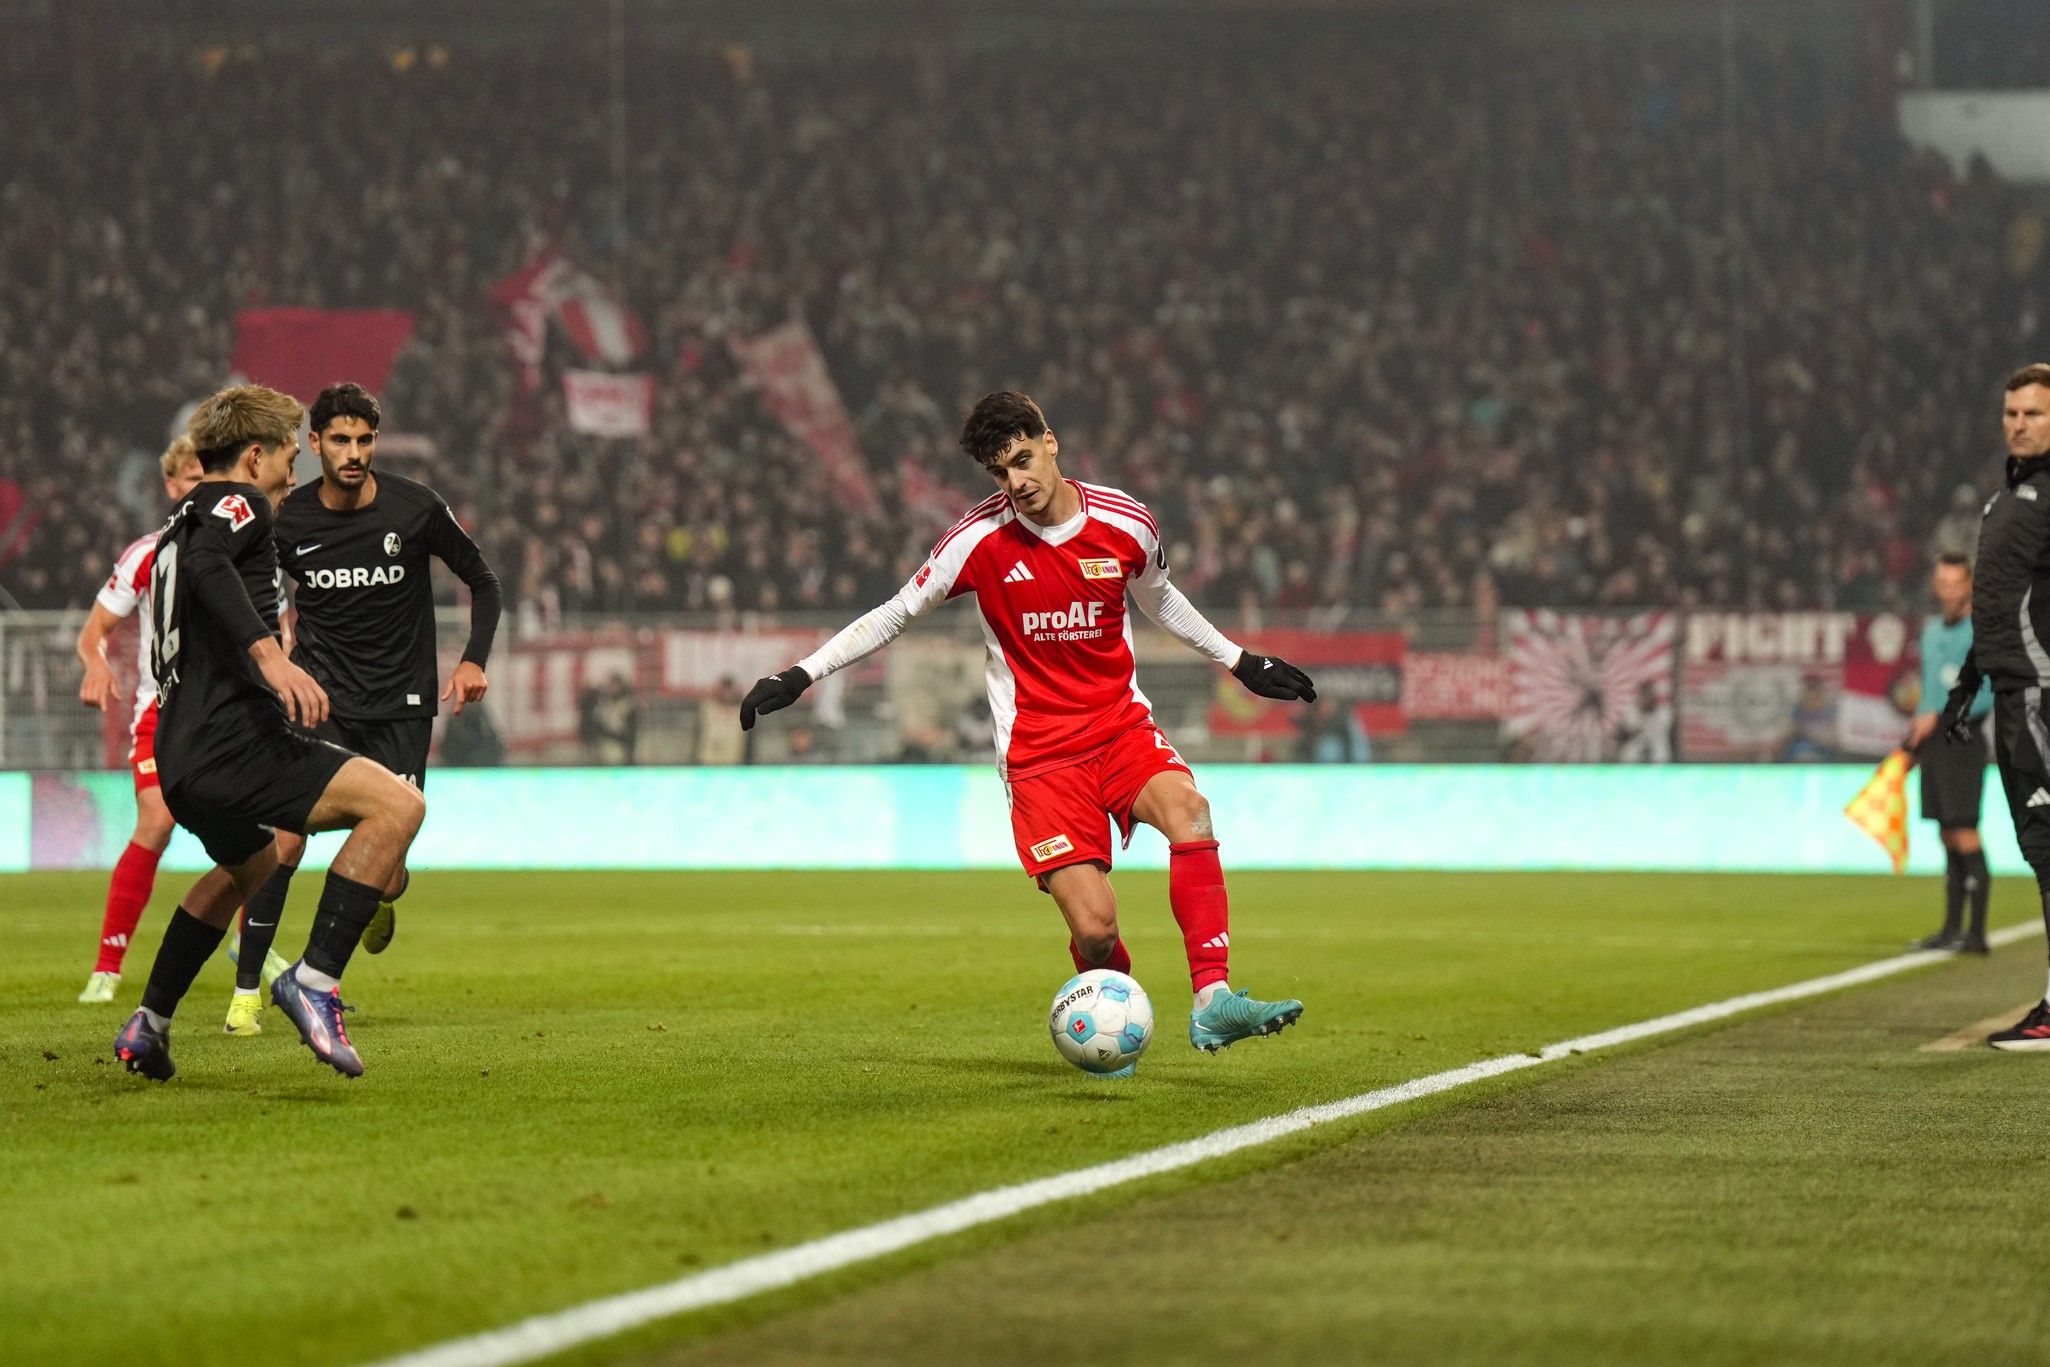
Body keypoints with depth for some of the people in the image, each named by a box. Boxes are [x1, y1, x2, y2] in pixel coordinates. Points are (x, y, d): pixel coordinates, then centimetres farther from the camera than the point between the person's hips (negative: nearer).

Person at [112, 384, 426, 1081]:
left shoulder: (180, 523, 27)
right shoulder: (238, 500, -1)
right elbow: (205, 565, -23)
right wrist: (269, 652, -34)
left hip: (182, 761, 10)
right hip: (235, 742, -10)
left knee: (249, 864, 38)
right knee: (397, 804, -19)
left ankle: (147, 1025, 40)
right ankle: (314, 979, -24)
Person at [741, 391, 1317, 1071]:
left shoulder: (1125, 523, -1)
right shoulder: (981, 538, -8)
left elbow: (1159, 599, 21)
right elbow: (898, 612, 5)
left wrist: (1241, 662, 27)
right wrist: (800, 674, 0)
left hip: (1123, 724, 2)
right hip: (1038, 751, -2)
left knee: (1187, 811, -31)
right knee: (1094, 931, -15)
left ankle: (1212, 1001, -31)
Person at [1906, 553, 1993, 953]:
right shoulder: (1932, 631, 17)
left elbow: (1993, 694, -16)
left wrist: (1940, 717, -17)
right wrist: (1911, 745, 20)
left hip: (1962, 741, -7)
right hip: (1933, 745, 7)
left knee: (1965, 836, -11)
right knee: (1948, 838, 8)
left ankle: (1976, 932, -11)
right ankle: (1951, 929, 11)